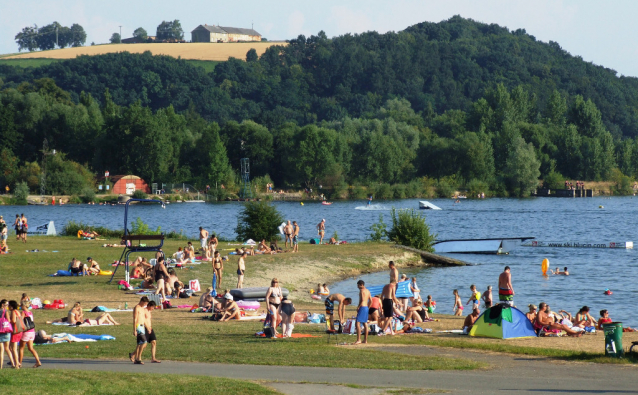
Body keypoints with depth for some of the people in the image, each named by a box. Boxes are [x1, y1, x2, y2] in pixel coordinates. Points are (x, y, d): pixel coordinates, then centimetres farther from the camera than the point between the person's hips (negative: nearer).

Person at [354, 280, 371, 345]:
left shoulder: (362, 290, -11)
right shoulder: (368, 291, 16)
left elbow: (362, 299, -21)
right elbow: (370, 300, 19)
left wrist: (358, 307, -14)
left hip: (362, 307, -10)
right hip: (366, 308, 10)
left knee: (358, 323, -11)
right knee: (365, 324, 12)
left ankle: (358, 340, -19)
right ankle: (365, 340, 14)